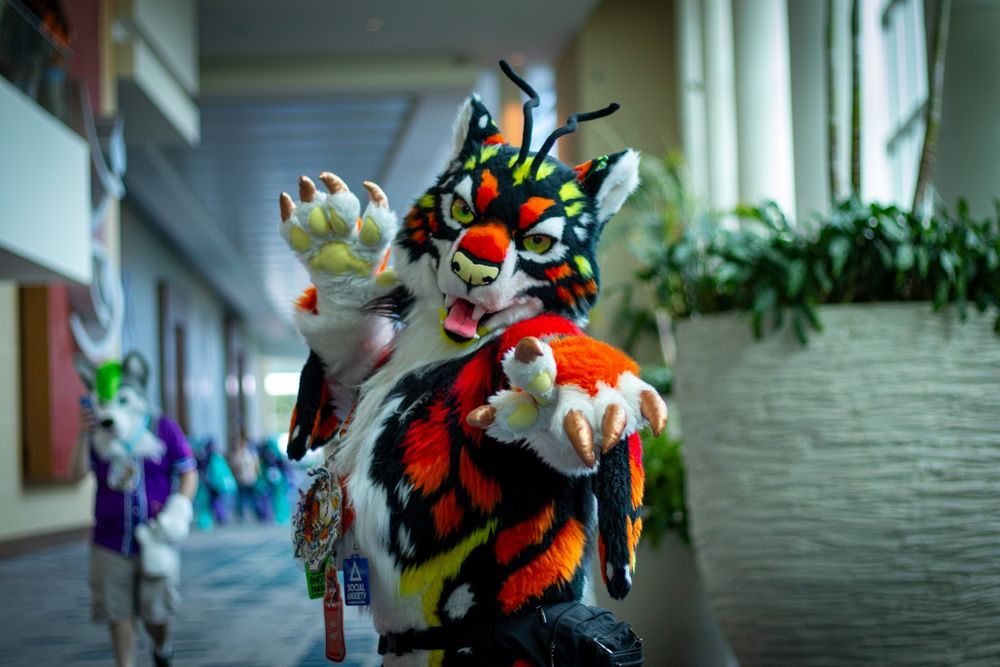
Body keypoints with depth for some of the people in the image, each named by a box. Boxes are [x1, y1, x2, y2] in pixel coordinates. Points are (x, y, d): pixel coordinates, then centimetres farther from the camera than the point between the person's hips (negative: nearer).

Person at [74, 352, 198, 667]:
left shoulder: (164, 429, -3)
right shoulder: (96, 436, 4)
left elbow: (189, 474, -1)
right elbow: (80, 471, -10)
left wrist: (176, 513, -14)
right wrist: (84, 435, -21)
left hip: (154, 542, -2)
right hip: (111, 543, 2)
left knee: (155, 612, 6)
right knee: (118, 614, 3)